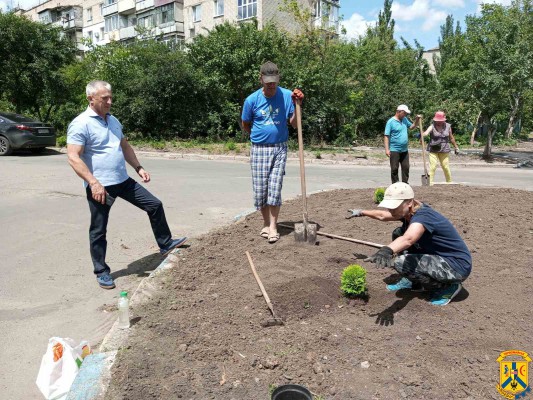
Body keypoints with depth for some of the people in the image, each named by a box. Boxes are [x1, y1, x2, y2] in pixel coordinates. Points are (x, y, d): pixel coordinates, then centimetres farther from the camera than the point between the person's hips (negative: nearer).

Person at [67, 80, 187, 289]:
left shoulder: (113, 120, 12)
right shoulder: (81, 124, -13)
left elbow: (125, 146, 23)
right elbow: (73, 157, -19)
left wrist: (139, 168, 14)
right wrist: (93, 182, -26)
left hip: (123, 181, 7)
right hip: (99, 186, -7)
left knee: (154, 204, 8)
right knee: (98, 231, 5)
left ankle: (165, 244, 25)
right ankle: (101, 272, 21)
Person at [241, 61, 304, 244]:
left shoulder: (287, 96, -4)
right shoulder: (252, 100, -4)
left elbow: (294, 124, -5)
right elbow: (245, 125, 9)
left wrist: (297, 105, -16)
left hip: (279, 149, 0)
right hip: (259, 150, 1)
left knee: (275, 188, -3)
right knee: (260, 189, 3)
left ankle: (273, 225, 5)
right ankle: (266, 223, 21)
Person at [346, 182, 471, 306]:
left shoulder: (423, 216, -28)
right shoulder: (407, 212, -2)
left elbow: (408, 239, -51)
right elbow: (382, 215, 18)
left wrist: (387, 251, -68)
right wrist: (362, 212, 31)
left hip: (458, 265, -9)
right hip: (437, 256, 9)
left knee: (401, 263, -22)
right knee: (398, 233, 4)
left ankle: (448, 287, -3)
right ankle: (412, 281, 15)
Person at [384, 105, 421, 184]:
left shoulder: (404, 119, 10)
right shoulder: (391, 122, -11)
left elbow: (412, 127, 24)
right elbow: (386, 136, -13)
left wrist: (417, 120, 6)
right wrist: (387, 149, -19)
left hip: (404, 150, 7)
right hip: (394, 150, -7)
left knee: (406, 167, 9)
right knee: (394, 169, 0)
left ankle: (405, 184, 18)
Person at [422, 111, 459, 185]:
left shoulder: (448, 126, 3)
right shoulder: (432, 126, -7)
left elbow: (451, 138, 15)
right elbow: (426, 132, -28)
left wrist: (456, 147, 22)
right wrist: (422, 135, -51)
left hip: (444, 150, 2)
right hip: (433, 150, -2)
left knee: (446, 167, 6)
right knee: (432, 167, -9)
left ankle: (449, 182, 23)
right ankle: (430, 183, -3)